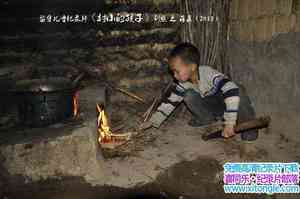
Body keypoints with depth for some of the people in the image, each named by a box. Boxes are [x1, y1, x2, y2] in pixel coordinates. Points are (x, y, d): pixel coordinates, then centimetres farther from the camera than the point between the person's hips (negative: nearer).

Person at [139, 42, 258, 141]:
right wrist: (153, 121, -14)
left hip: (229, 103, -5)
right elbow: (170, 101, -9)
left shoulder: (210, 75, -36)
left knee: (239, 90, -36)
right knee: (188, 96, -17)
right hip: (212, 106, 5)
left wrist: (230, 123, -49)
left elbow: (232, 92, -46)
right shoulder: (183, 83, -17)